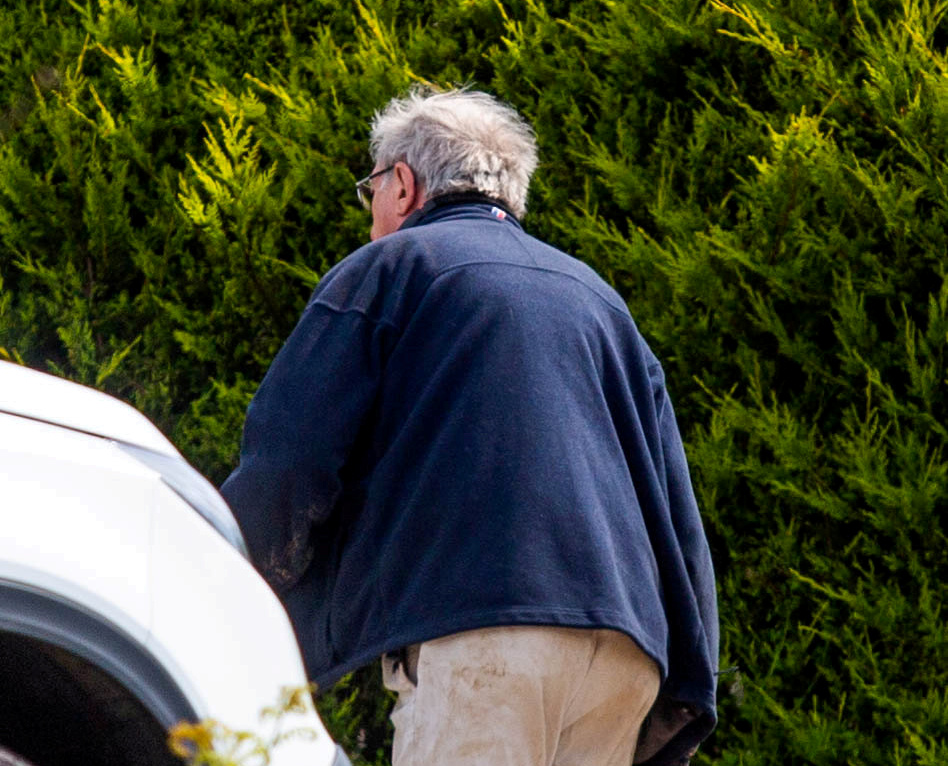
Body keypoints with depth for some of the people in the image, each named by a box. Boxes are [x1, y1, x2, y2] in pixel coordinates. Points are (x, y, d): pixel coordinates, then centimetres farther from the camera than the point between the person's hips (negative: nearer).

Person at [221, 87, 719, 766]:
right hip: (627, 649, 6)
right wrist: (688, 697, 23)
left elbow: (285, 464, 2)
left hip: (480, 634, -6)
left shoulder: (387, 268, 12)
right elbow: (677, 513, 24)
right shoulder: (597, 298, 30)